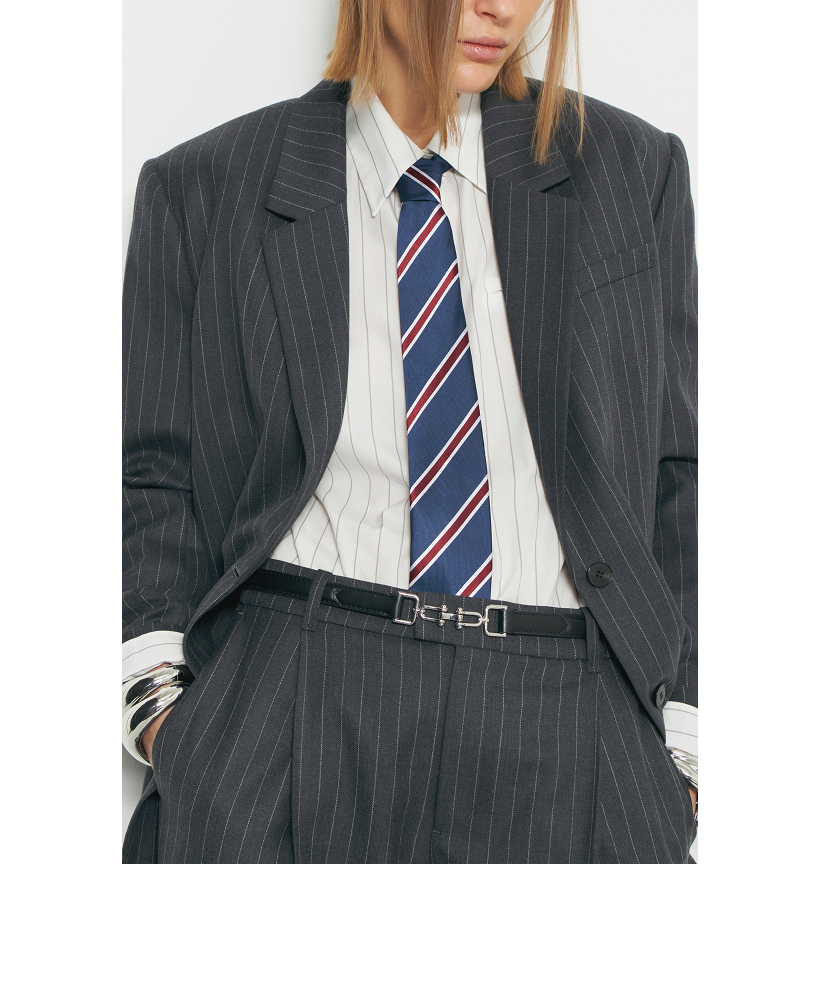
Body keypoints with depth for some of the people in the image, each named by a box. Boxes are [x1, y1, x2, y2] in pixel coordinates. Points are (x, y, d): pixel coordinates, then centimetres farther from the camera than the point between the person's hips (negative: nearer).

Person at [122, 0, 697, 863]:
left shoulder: (635, 171, 10)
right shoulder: (202, 188, 7)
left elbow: (677, 476, 10)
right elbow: (156, 470, 7)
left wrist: (683, 741, 6)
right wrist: (157, 694, -6)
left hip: (560, 726, 2)